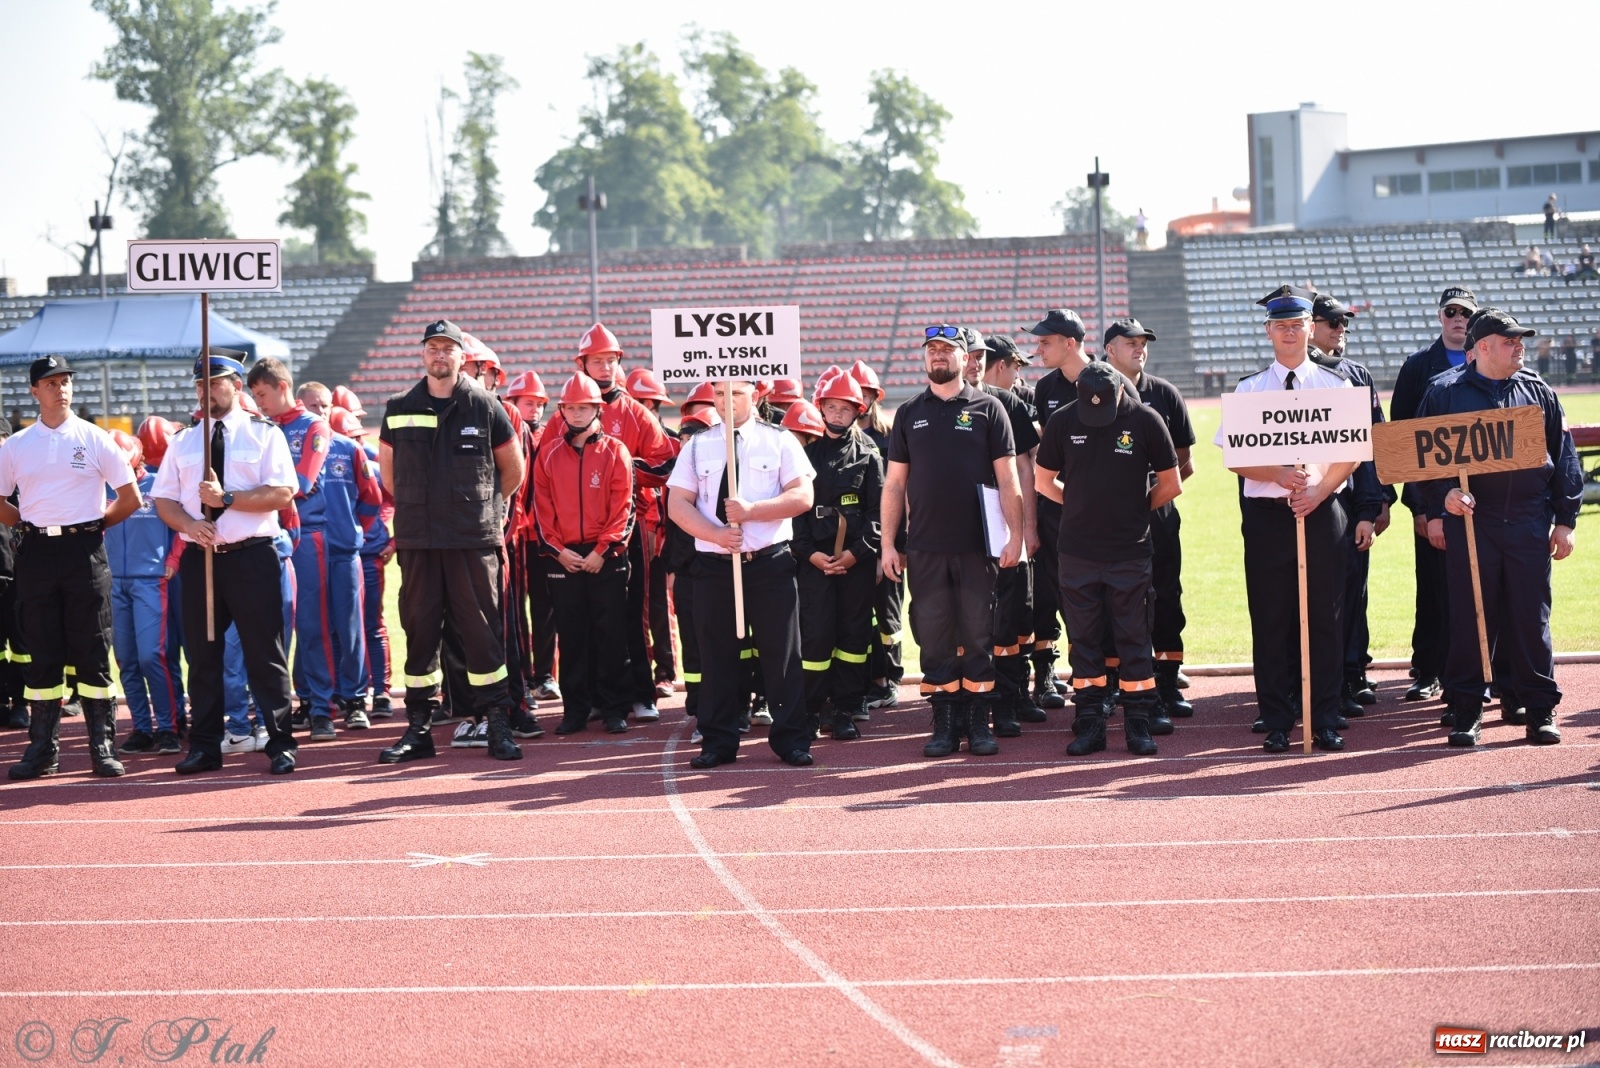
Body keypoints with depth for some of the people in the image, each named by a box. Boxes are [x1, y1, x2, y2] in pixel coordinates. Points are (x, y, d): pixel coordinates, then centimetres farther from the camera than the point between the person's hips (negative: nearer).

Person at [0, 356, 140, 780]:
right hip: (36, 551, 2)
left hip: (84, 550, -2)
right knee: (41, 653, 4)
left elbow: (130, 498, 4)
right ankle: (43, 748, 9)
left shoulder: (96, 440, 2)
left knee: (93, 652, -2)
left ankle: (104, 746, 1)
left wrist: (93, 525, 3)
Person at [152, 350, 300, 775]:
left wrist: (228, 498, -18)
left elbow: (282, 493, -9)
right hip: (198, 558, 4)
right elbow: (163, 500, 11)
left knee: (265, 653, -2)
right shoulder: (183, 442, 14)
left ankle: (280, 744, 3)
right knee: (201, 654, 7)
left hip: (252, 556, -4)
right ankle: (204, 746, 14)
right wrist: (189, 524, -9)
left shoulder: (265, 434, 1)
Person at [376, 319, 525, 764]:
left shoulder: (484, 406, 1)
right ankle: (418, 728, 10)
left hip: (473, 542, -2)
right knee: (419, 631, 4)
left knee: (482, 631, -1)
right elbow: (388, 470, 20)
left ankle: (498, 725, 4)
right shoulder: (400, 409, 6)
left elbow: (513, 468, 12)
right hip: (417, 542, 2)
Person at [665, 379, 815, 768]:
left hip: (770, 561, -2)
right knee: (716, 655, 5)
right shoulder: (698, 445, 9)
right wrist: (716, 534, -13)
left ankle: (791, 740, 7)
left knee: (782, 652, 0)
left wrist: (751, 510, -17)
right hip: (713, 564, 2)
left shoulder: (779, 441, 4)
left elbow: (803, 496, -5)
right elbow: (677, 505, 3)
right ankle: (718, 742, 13)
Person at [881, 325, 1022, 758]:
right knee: (934, 637, 3)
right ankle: (945, 723, 10)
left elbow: (1007, 479, 1)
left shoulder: (987, 409, 4)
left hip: (977, 544, -2)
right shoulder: (909, 414, 10)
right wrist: (888, 544, 4)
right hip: (925, 547, 2)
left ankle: (978, 723, 8)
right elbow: (895, 484, 10)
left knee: (979, 636, 2)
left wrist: (1016, 535, -7)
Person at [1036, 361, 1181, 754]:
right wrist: (1081, 505, 10)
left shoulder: (1146, 420, -5)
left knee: (1133, 637, 2)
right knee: (1083, 639, 5)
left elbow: (1171, 485, 3)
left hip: (1130, 554, -2)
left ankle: (1137, 721, 8)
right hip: (1077, 553, 2)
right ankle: (1089, 722, 11)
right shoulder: (1064, 422, 0)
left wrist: (1136, 509, 9)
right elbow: (1043, 481, 11)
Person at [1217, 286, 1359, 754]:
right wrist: (1280, 475, -14)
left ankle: (1325, 722, 7)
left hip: (1322, 511, 0)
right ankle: (1277, 723, 7)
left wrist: (1318, 489, -12)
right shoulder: (1249, 390, 6)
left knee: (1325, 619, 2)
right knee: (1271, 622, 1)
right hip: (1266, 516, 0)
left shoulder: (1336, 385, 7)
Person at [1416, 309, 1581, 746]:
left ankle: (1541, 711, 10)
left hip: (1529, 521, 2)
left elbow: (1565, 460, 11)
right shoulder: (1444, 394, 4)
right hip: (1468, 518, -2)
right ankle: (1465, 711, 8)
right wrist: (1442, 498, -13)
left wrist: (1565, 521, 5)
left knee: (1532, 617, 3)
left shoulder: (1540, 394, 10)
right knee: (1469, 617, 0)